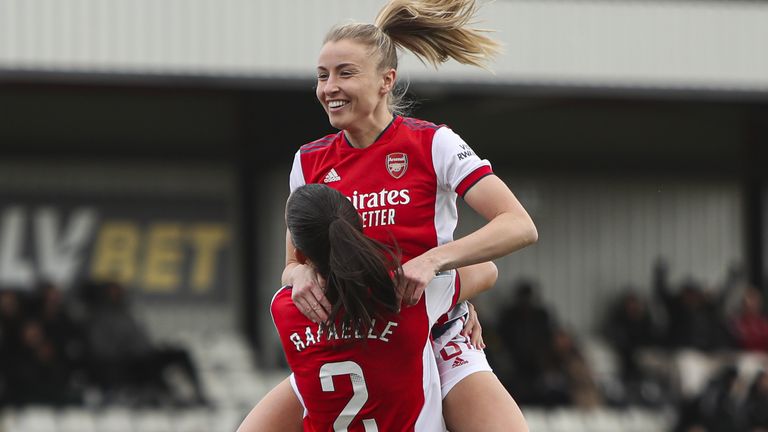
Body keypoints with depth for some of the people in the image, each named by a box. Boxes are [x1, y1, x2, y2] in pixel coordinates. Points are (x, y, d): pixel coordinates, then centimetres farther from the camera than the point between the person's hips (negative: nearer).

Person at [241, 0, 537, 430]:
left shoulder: (432, 145, -7)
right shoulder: (310, 162, 5)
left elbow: (520, 227, -15)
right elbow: (292, 267, 11)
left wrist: (433, 259, -29)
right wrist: (302, 274, -15)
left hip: (436, 337, -4)